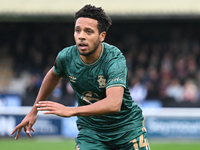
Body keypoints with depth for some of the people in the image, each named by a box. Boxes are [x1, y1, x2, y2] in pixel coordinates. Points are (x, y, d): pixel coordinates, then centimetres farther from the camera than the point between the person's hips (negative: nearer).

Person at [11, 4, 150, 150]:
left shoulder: (114, 59, -27)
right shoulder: (66, 57, -12)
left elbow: (114, 104, -42)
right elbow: (54, 75, 15)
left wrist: (69, 111, -49)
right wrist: (34, 111, 21)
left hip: (128, 127, -2)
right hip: (90, 131, 2)